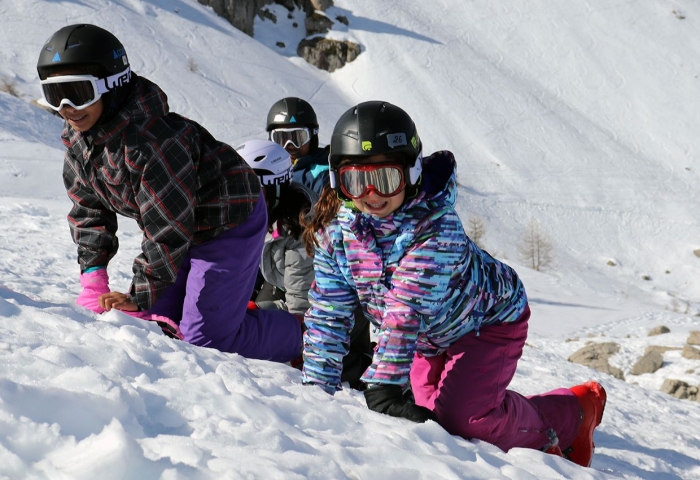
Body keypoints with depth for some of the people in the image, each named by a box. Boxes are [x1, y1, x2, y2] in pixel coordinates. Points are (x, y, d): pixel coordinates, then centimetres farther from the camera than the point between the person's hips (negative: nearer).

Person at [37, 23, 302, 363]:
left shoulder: (153, 142, -36)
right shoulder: (76, 138, -7)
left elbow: (167, 232, -31)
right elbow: (88, 211, 6)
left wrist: (139, 299, -24)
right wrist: (93, 277, -4)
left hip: (228, 223, -9)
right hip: (182, 227, 9)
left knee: (205, 337, -12)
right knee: (158, 317, 7)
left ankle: (302, 337, 9)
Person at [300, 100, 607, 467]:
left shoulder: (437, 229, -37)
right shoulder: (335, 233, -18)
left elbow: (407, 312, -44)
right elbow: (328, 314, -16)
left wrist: (383, 384, -48)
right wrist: (317, 388, -23)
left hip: (490, 317, -6)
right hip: (430, 337, 6)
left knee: (462, 416, -19)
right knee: (428, 411, 1)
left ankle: (574, 412, 4)